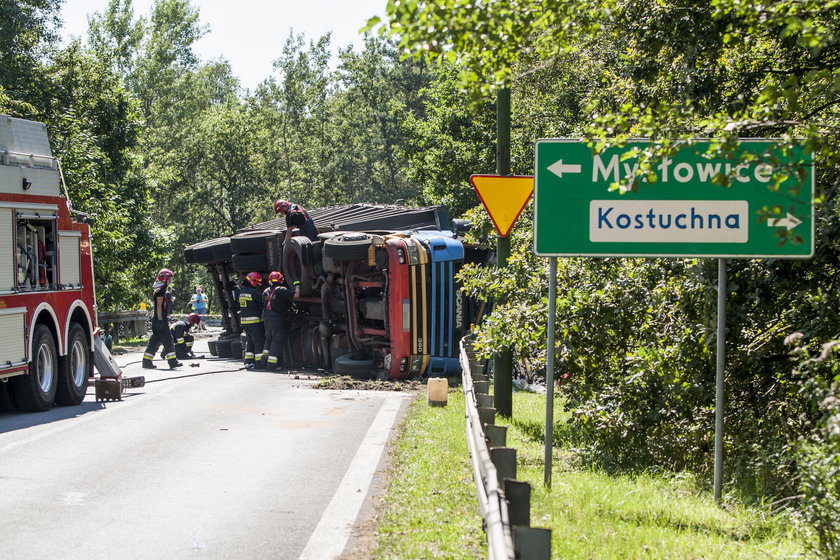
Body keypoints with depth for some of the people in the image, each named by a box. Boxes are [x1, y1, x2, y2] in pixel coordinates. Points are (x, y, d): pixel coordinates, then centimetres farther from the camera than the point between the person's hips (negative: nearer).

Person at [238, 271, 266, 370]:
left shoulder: (242, 292, 13)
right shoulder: (253, 291, -15)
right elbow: (263, 298, -17)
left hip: (244, 320, 8)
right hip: (254, 320, -8)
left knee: (249, 341, 14)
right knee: (259, 341, -3)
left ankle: (249, 362, 13)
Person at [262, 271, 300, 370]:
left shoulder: (265, 291, 12)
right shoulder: (281, 290, -11)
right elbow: (296, 295, -18)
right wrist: (297, 286, -1)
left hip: (267, 319, 7)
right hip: (278, 320, -7)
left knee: (268, 339, 21)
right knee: (277, 341, -1)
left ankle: (265, 360, 17)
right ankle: (271, 364, -2)